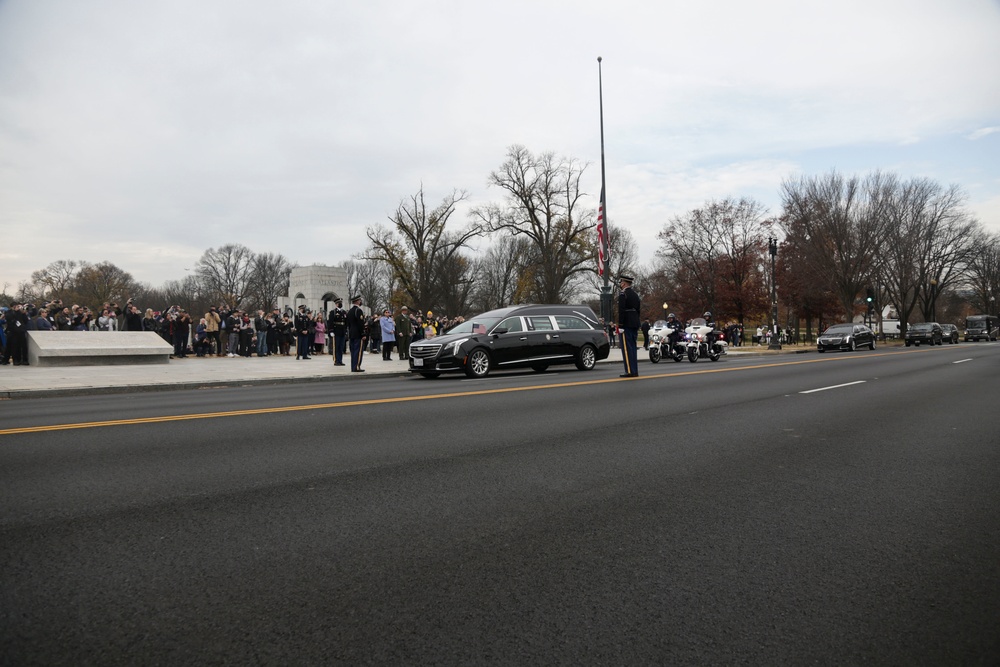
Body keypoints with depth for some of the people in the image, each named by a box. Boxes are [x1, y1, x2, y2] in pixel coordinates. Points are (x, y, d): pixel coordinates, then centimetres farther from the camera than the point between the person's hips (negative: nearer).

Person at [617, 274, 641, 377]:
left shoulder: (623, 294, -10)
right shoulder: (635, 294, 16)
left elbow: (621, 311, -17)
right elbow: (638, 309, 18)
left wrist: (620, 325, -16)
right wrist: (636, 325, 20)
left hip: (626, 325, -8)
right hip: (635, 324, 9)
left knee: (627, 348, -7)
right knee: (633, 348, 11)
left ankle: (630, 371, -9)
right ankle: (635, 371, 12)